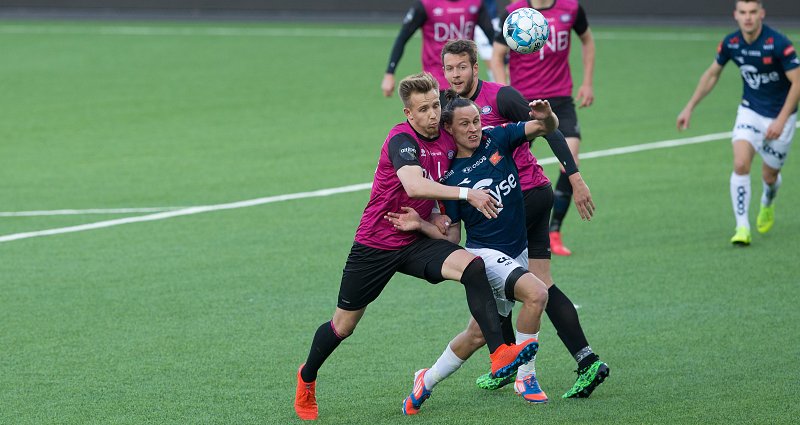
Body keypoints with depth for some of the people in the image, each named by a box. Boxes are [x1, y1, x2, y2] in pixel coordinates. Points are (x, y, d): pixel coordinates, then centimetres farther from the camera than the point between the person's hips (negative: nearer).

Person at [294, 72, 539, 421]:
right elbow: (414, 186, -39)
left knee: (471, 265, -24)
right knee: (343, 325, 7)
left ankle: (499, 354, -34)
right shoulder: (402, 139, -21)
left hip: (415, 242, 5)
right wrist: (466, 194, -43)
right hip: (375, 245, -5)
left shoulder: (448, 141, 0)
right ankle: (306, 378, 36)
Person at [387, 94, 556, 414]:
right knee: (536, 293, -30)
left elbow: (547, 127, -9)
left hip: (517, 252, 4)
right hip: (484, 254, -4)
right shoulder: (450, 178, -9)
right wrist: (421, 225, -19)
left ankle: (427, 382, 30)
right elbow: (453, 237, -3)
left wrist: (546, 116, -32)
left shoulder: (497, 139, -3)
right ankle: (524, 376, -16)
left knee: (477, 335, 10)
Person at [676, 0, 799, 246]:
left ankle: (767, 205, 47)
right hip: (750, 111, 3)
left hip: (780, 116, -3)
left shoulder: (778, 44, -25)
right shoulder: (730, 43, -10)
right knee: (740, 164, -19)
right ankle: (742, 228, -14)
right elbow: (712, 74, 8)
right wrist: (690, 107, 7)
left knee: (769, 176, 9)